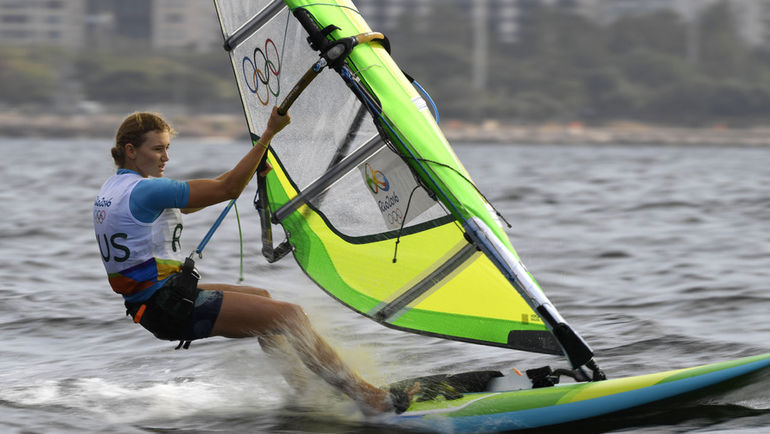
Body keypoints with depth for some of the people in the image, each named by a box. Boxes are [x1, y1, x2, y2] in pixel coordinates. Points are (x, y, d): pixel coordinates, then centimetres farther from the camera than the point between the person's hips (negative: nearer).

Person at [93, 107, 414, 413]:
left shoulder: (112, 189, 12)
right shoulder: (144, 191, -19)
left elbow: (189, 203, 22)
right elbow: (227, 190, -19)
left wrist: (250, 172, 18)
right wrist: (269, 133, -16)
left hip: (145, 304, 11)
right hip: (170, 307, -11)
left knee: (262, 298, 25)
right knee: (288, 314, -10)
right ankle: (366, 396, -6)